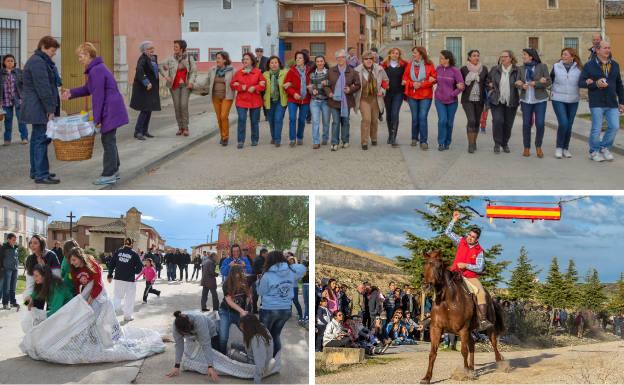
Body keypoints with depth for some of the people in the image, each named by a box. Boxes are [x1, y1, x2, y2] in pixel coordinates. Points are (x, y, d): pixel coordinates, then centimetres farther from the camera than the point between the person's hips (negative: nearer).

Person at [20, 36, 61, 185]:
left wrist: (51, 108, 19)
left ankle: (36, 171, 21)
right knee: (41, 139, -10)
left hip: (36, 108, 11)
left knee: (37, 138, 14)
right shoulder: (38, 62, -16)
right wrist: (50, 109, -20)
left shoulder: (39, 61, 18)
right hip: (39, 107, -11)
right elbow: (43, 88, -21)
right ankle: (41, 175, -10)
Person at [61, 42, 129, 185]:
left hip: (110, 111, -10)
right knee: (109, 140, 17)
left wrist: (96, 118, -17)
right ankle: (114, 170, 25)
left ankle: (109, 175, 0)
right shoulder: (97, 68, 14)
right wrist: (71, 93, 10)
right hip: (112, 110, 10)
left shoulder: (96, 71, -19)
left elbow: (98, 96, -20)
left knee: (108, 141, -4)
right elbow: (88, 89, 23)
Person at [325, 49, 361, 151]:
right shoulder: (331, 71, 5)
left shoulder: (352, 71, 2)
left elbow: (358, 85, 5)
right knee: (335, 122, -2)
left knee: (345, 121, 10)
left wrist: (351, 89, -14)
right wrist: (329, 93, -9)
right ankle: (335, 143, -1)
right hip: (334, 101, 0)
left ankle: (345, 141, 22)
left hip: (346, 101, 0)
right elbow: (326, 84, 9)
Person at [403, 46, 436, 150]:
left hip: (425, 95, -3)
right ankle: (414, 138, 27)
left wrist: (421, 84, -16)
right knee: (415, 117, 10)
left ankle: (423, 141, -6)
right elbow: (405, 79, 4)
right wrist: (412, 84, -14)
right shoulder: (409, 66, 5)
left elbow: (434, 79, -7)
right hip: (412, 95, 3)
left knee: (423, 117, -9)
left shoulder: (429, 65, -3)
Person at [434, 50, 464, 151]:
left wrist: (452, 94, -10)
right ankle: (441, 143, 0)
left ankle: (447, 143, 22)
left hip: (452, 101, -1)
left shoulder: (455, 71, -10)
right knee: (442, 120, -11)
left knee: (449, 122, 6)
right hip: (439, 100, 1)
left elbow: (462, 86, -9)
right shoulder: (438, 69, 0)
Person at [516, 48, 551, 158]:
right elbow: (517, 83, 11)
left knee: (540, 124, -7)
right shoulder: (521, 69, 9)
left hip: (540, 100, -3)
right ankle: (527, 148, 15)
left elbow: (548, 82, -7)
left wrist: (535, 84, -17)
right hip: (526, 100, 3)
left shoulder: (542, 66, -3)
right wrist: (521, 85, -11)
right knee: (526, 124, 3)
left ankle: (538, 147, 12)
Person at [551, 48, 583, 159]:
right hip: (558, 99, -2)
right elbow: (550, 80, 10)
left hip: (573, 101, 2)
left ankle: (566, 148, 20)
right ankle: (559, 148, 2)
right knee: (563, 123, -14)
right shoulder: (556, 66, -1)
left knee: (569, 125, 7)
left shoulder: (579, 68, 0)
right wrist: (552, 91, 0)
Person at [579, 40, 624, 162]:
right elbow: (581, 83, -4)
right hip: (597, 103, -4)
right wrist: (596, 84, -18)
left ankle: (604, 148, 17)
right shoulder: (589, 66, -2)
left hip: (612, 103, 4)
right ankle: (594, 151, 17)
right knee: (596, 129, -1)